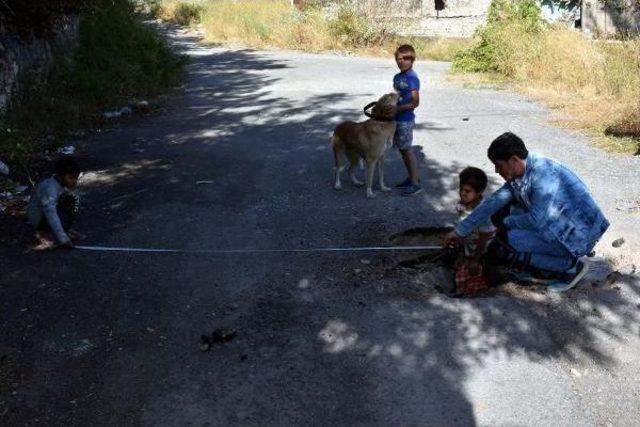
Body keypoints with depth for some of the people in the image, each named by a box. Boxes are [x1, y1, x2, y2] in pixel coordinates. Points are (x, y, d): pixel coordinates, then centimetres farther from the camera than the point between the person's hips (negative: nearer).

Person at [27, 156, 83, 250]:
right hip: (39, 218, -8)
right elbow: (51, 215, -40)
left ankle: (65, 230, 1)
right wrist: (63, 239, -42)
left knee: (73, 201, -7)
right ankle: (44, 234, -8)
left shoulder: (63, 183, -10)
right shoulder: (49, 188, -35)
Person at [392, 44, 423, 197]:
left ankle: (416, 184, 1)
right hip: (396, 119, 8)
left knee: (407, 150, -5)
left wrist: (396, 109, -18)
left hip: (405, 120, -8)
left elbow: (415, 103, -18)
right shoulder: (397, 77, 10)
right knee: (402, 149, 14)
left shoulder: (412, 78, -15)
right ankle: (412, 177, 26)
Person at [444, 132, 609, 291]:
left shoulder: (543, 174, -26)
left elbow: (536, 221, -27)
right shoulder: (519, 174, 2)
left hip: (579, 235, -9)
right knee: (500, 213, 5)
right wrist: (460, 231, 7)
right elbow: (493, 203, 6)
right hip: (558, 226, 9)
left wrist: (506, 223, -8)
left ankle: (571, 267, -6)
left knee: (503, 246, -20)